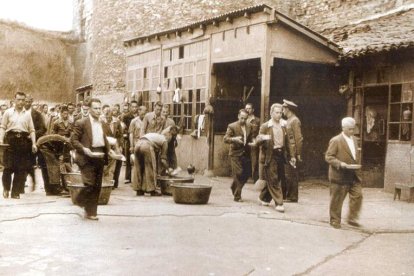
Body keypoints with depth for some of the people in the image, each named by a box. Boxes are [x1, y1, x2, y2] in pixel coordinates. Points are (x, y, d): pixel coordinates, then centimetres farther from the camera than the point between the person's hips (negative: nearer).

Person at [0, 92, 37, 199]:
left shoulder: (28, 114, 12)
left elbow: (32, 130, 10)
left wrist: (34, 143, 1)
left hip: (24, 140, 2)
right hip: (11, 139, -2)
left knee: (22, 168, 1)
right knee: (9, 166, -5)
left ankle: (16, 192, 10)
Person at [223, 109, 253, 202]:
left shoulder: (249, 126, 10)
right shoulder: (232, 126, -7)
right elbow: (226, 139, -14)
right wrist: (234, 139, -31)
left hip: (246, 153, 6)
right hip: (236, 153, -6)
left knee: (247, 173, 7)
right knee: (238, 174, -7)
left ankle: (234, 187, 32)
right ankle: (237, 196, 3)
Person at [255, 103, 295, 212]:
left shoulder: (283, 126, 12)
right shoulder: (265, 126, -4)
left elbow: (287, 142, 17)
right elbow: (257, 140, -11)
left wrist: (291, 155, 13)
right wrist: (262, 138, -33)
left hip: (281, 155, 6)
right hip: (270, 156, -6)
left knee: (278, 179, 11)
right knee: (273, 180, -6)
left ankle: (264, 197, 28)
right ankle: (279, 203, -1)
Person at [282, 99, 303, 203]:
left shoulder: (295, 120, -12)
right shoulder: (288, 120, 15)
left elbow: (299, 138, -16)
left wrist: (298, 154, -17)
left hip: (292, 152, -9)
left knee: (291, 175, -2)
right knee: (285, 174, 13)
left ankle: (292, 197, 6)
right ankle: (284, 195, 22)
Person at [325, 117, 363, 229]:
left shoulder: (354, 139, 13)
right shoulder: (336, 141, -9)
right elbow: (328, 157, -12)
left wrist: (357, 164, 9)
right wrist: (340, 164, -23)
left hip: (354, 175, 6)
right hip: (340, 175, -6)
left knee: (357, 195, -1)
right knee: (337, 199, 2)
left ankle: (352, 218, 13)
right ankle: (335, 220, 15)